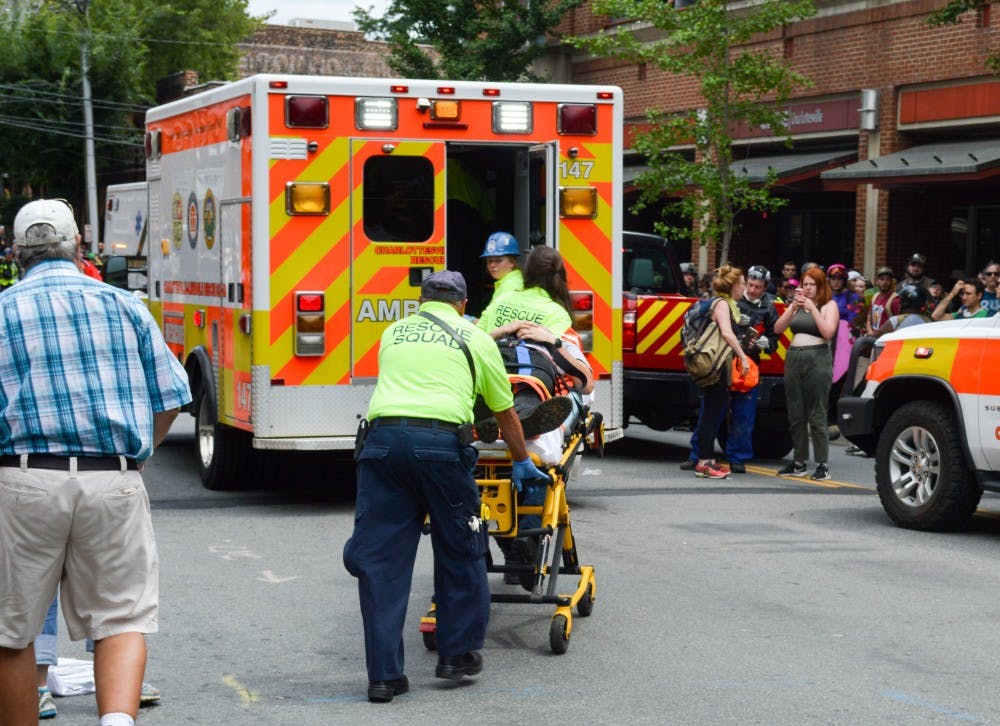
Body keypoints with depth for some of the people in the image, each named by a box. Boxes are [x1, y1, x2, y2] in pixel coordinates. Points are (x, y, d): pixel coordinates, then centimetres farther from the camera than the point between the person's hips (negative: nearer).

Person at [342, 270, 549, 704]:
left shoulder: (394, 333, 24)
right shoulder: (476, 340, 18)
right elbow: (505, 414, 28)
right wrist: (521, 464, 43)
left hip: (383, 436, 2)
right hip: (440, 441, -2)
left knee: (379, 558, 6)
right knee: (460, 552, 16)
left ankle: (384, 675, 5)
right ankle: (458, 655, 24)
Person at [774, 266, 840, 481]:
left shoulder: (829, 306, 5)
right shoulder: (797, 305, 18)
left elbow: (828, 332, -10)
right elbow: (778, 328, 7)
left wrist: (813, 308, -13)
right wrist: (793, 307, -5)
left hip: (817, 360, -5)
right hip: (793, 358, 5)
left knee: (816, 416, -8)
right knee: (796, 415, 6)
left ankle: (823, 464, -6)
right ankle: (799, 463, 13)